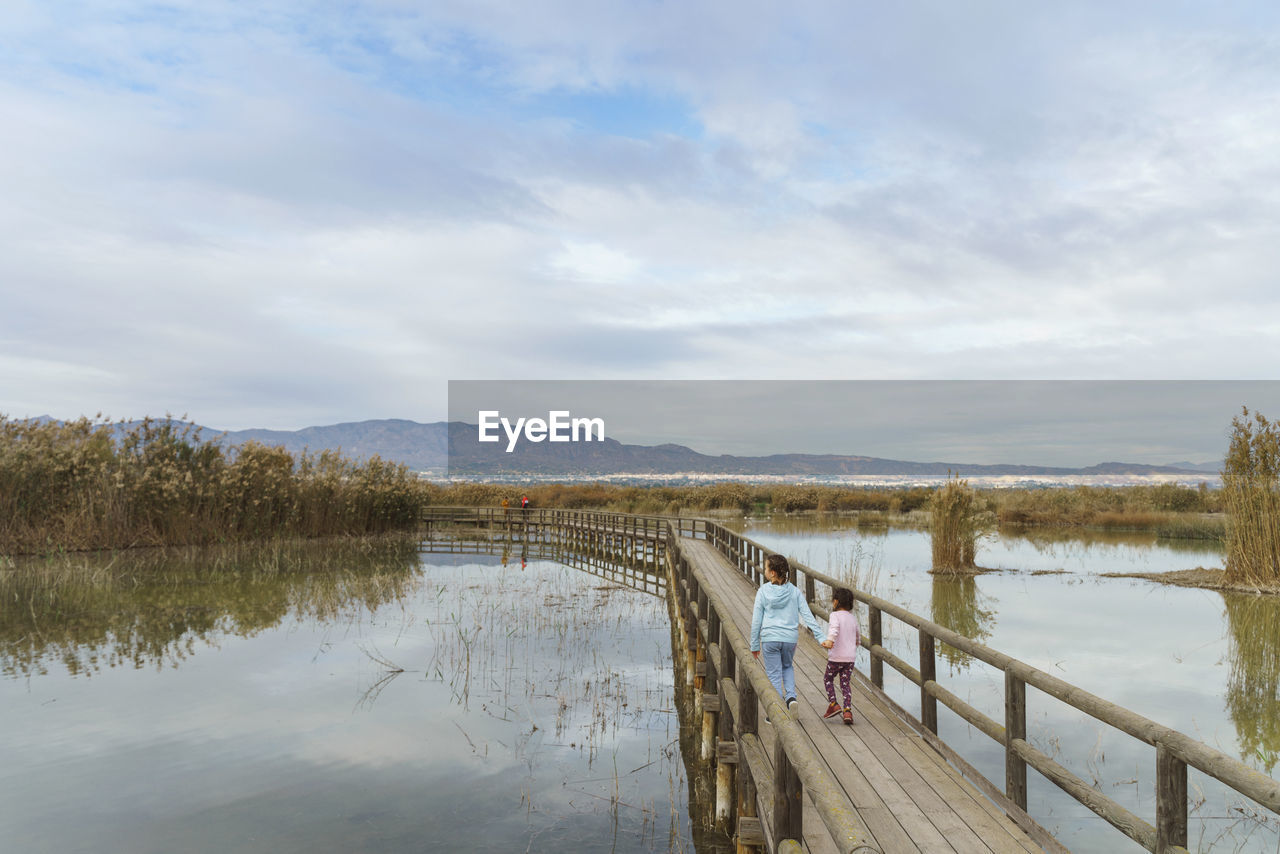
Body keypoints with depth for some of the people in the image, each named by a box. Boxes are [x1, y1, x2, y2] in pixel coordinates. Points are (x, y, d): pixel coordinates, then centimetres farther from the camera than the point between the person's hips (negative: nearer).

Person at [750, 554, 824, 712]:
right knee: (787, 666, 27)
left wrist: (755, 645, 6)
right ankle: (791, 696, 6)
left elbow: (756, 620, -2)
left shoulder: (763, 591, -6)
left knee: (774, 675, 9)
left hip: (770, 639, -2)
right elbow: (807, 616, -3)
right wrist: (820, 637, 0)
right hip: (790, 638, 2)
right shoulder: (794, 591, -1)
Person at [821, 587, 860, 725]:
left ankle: (833, 704, 8)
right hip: (851, 657, 5)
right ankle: (848, 711, -2)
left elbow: (834, 628, -33)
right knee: (845, 684, 11)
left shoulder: (835, 615, -10)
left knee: (828, 679, 18)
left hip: (836, 657, -5)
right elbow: (856, 639, 22)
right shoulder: (853, 618, 9)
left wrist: (829, 640, -48)